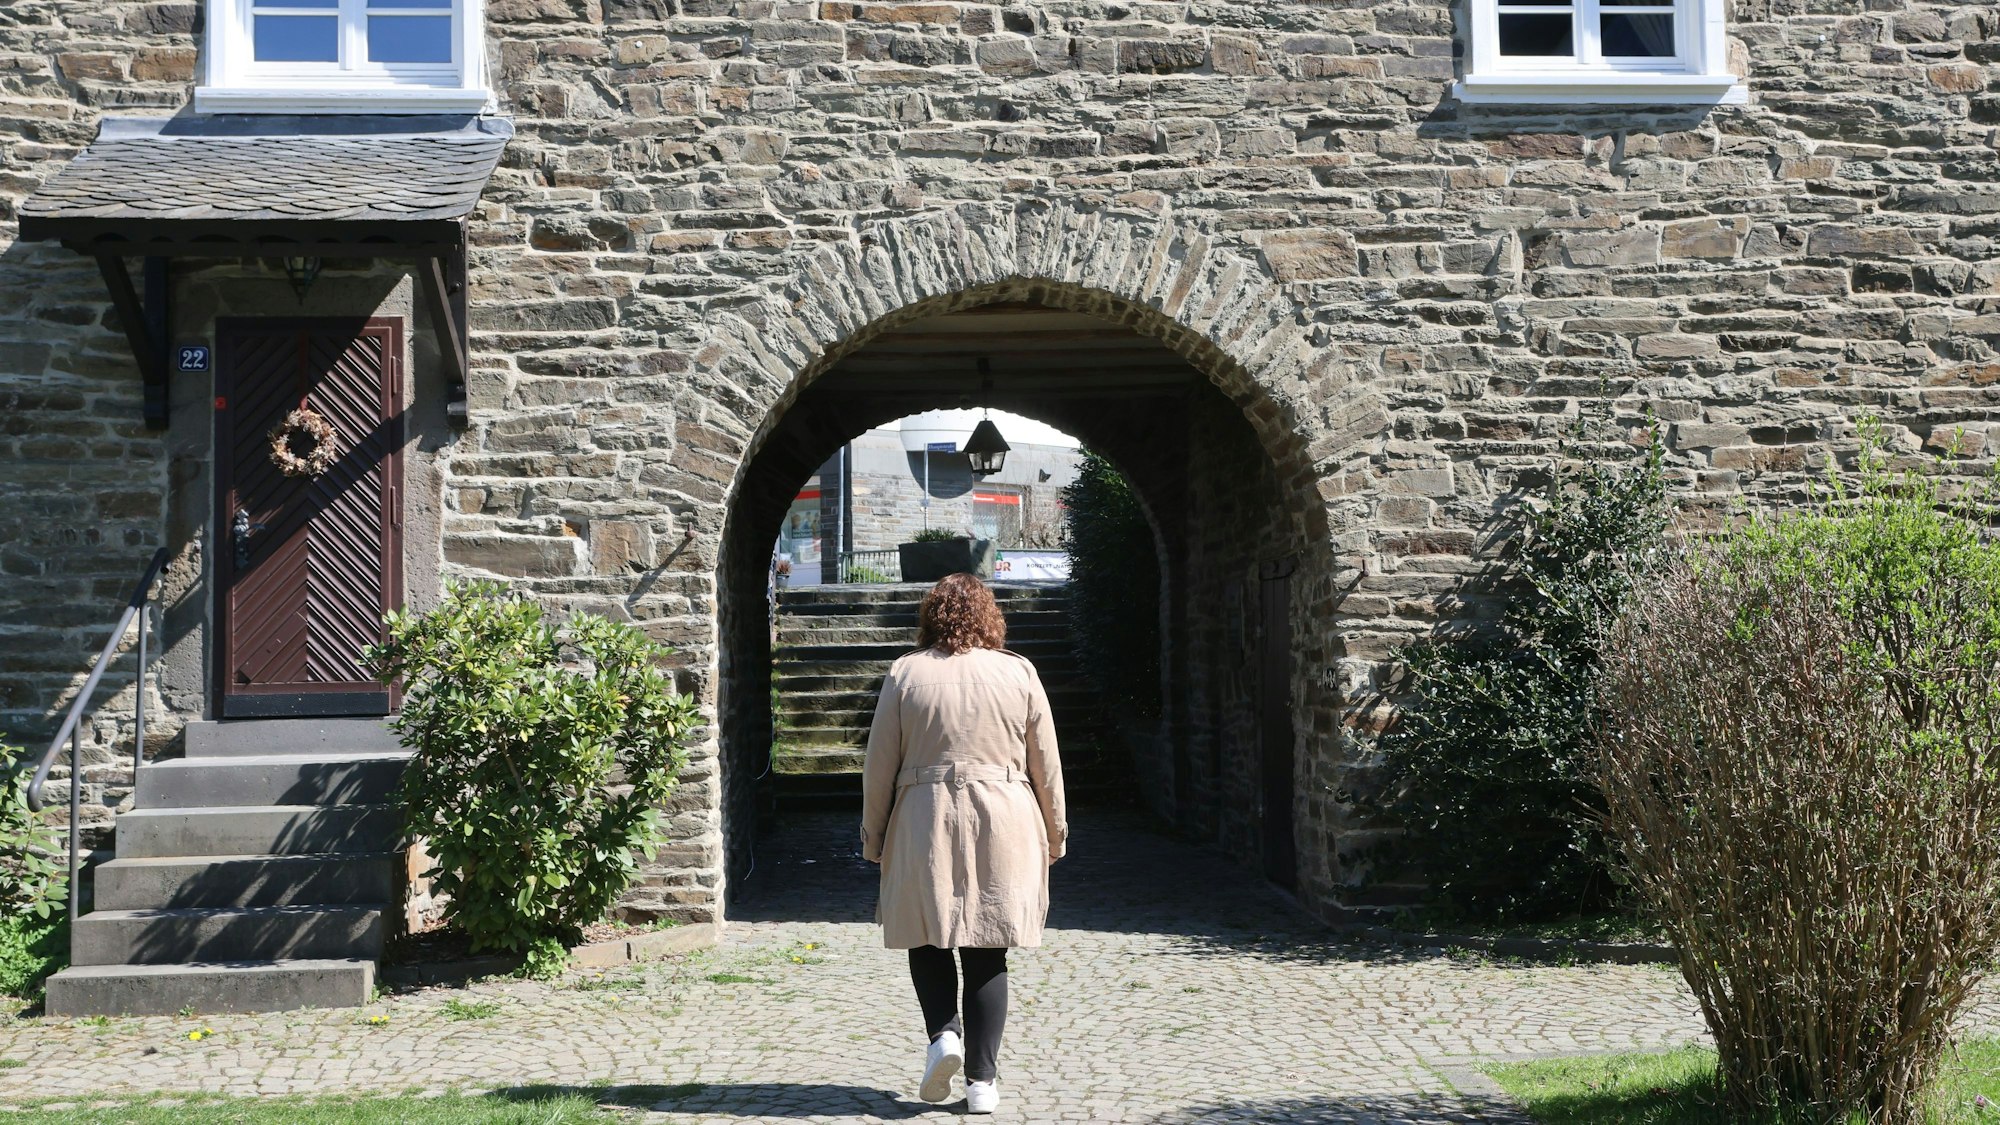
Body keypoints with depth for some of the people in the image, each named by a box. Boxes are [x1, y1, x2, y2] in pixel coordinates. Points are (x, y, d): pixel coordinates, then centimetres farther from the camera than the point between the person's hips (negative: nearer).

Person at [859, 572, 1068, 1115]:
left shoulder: (905, 673, 0)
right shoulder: (1019, 672, 3)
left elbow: (879, 765, 3)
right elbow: (1046, 765, 7)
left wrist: (873, 836, 13)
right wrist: (1054, 833, 19)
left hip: (924, 825, -1)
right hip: (1002, 825, 1)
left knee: (926, 935, 15)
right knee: (986, 955, 6)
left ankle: (943, 1032, -7)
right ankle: (982, 1080, 7)